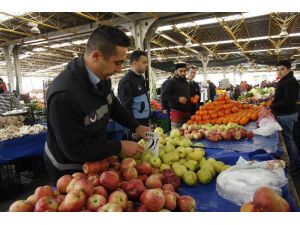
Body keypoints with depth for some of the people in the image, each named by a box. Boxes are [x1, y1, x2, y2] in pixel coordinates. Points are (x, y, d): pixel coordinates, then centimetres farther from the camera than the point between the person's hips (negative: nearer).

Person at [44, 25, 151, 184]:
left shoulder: (102, 76, -12)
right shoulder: (64, 95, -36)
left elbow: (113, 106, 7)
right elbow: (75, 150, -29)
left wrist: (136, 127, -1)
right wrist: (119, 147, -23)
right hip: (68, 169, -7)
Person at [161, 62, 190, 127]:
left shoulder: (186, 82, 19)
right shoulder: (172, 81, -6)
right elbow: (164, 95, -15)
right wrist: (178, 99, -21)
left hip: (186, 112, 7)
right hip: (176, 112, -7)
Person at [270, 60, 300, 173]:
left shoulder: (290, 81, -18)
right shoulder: (285, 81, 13)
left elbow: (289, 101, -25)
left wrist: (272, 106, -20)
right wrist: (273, 103, 8)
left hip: (286, 115, -10)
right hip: (285, 114, 10)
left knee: (287, 138, 0)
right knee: (288, 138, 19)